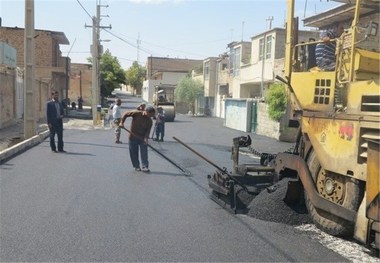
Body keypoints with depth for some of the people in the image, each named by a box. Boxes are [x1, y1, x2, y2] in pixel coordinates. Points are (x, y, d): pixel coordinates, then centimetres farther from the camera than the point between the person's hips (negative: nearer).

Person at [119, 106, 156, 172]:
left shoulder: (150, 121, -6)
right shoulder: (136, 113, -12)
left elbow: (148, 131, -11)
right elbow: (126, 114, -4)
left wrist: (146, 138, -27)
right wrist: (122, 122, -13)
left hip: (143, 138, 1)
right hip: (133, 137, -1)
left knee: (144, 153, -5)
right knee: (133, 153, 5)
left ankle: (145, 167, -2)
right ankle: (136, 166, 18)